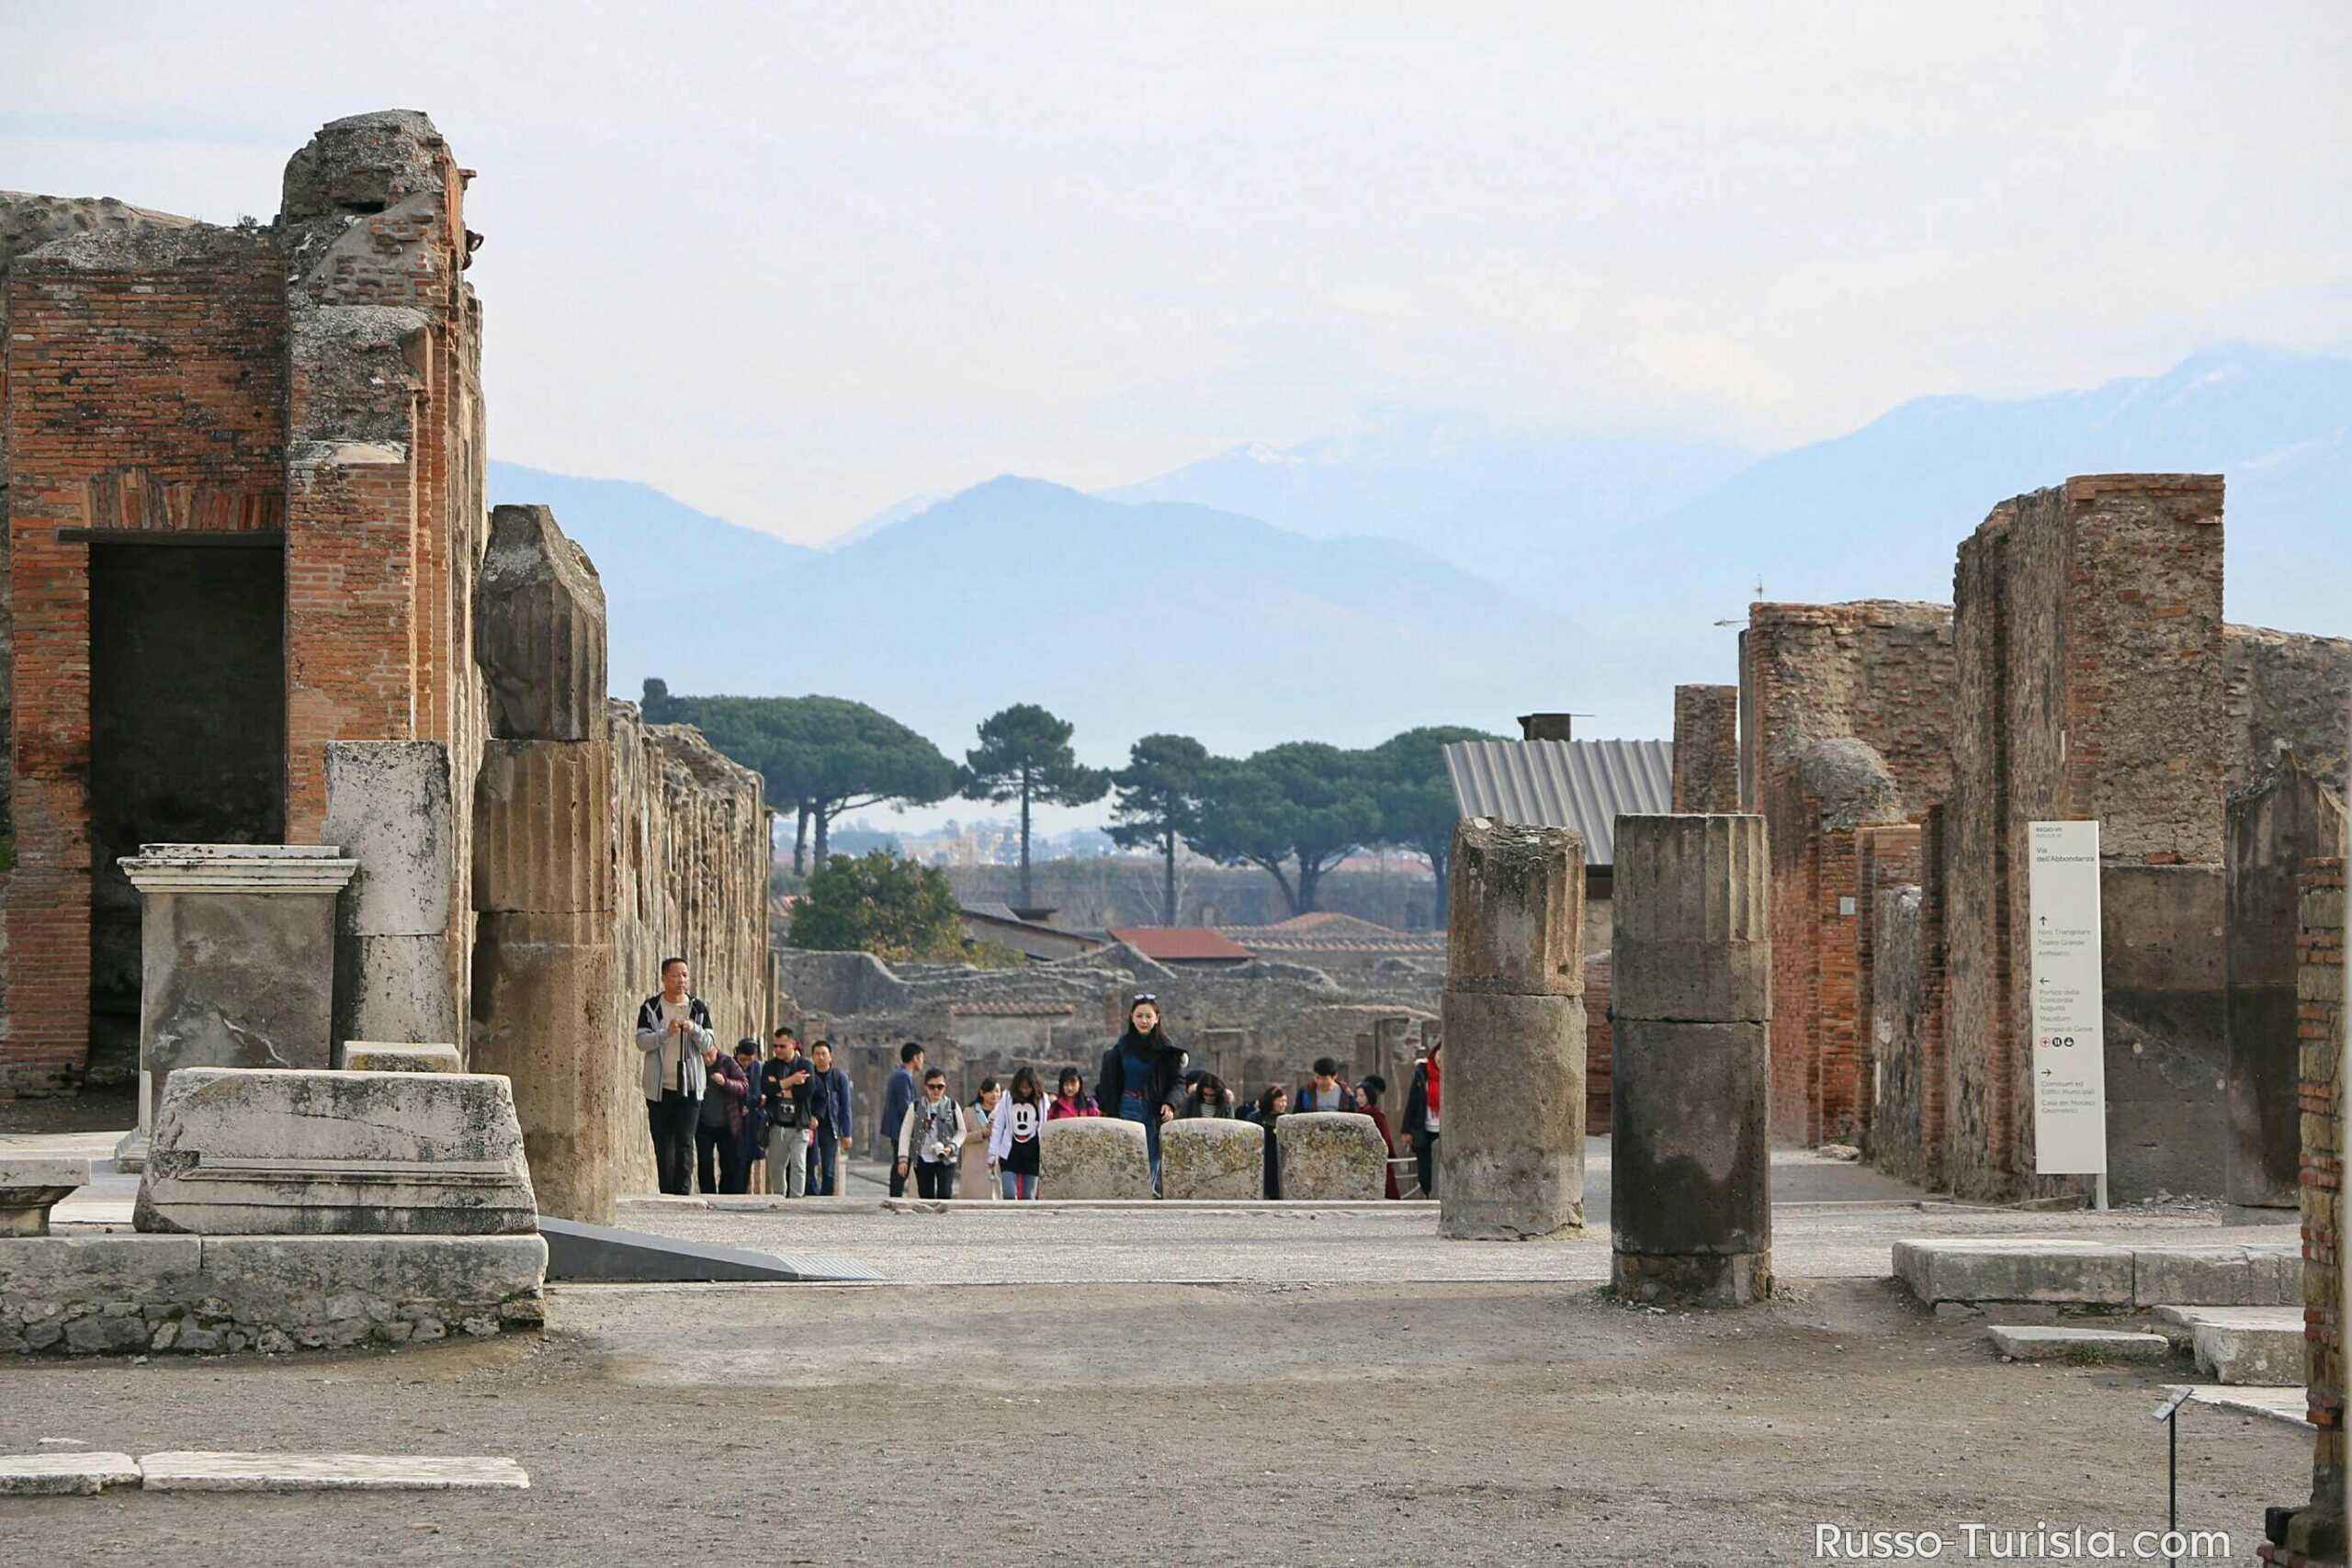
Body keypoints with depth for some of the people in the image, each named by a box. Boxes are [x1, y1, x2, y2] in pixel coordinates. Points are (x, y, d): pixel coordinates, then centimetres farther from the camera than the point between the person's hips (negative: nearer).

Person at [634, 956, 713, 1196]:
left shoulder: (698, 1008, 7)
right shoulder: (650, 1007, 4)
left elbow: (709, 1044, 2)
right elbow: (641, 1041, -5)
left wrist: (694, 1029, -18)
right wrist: (666, 1033, -21)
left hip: (690, 1086, 0)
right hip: (659, 1086, 0)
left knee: (685, 1143, -9)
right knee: (663, 1145, 4)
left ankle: (681, 1192, -11)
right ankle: (667, 1193, 9)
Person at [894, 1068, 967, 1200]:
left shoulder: (952, 1106, 3)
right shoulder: (916, 1107, 4)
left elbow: (961, 1131, 8)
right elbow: (905, 1133, 3)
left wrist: (952, 1147, -11)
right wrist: (903, 1159, -5)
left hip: (946, 1160, -1)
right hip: (923, 1159, 1)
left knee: (944, 1195, -13)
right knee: (926, 1197, 5)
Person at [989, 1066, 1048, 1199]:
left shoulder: (1041, 1101, 2)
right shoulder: (1007, 1100, 2)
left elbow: (1045, 1128, 2)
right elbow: (997, 1127, 4)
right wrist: (992, 1153, -1)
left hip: (1033, 1153, 0)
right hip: (1010, 1153, 0)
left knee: (1029, 1196, 3)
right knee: (1009, 1195, -11)